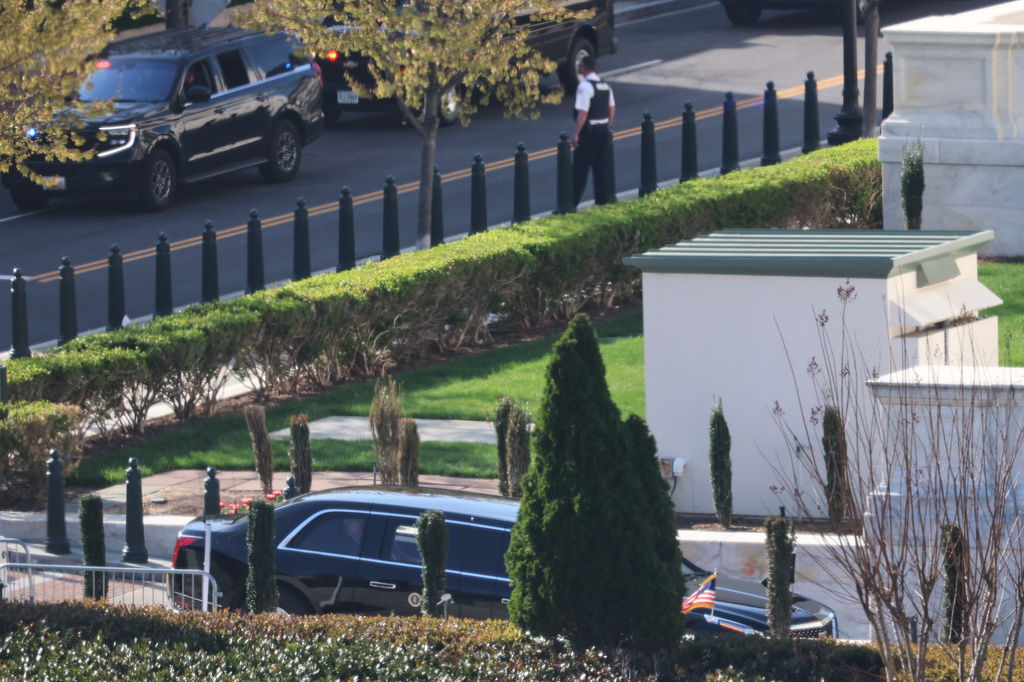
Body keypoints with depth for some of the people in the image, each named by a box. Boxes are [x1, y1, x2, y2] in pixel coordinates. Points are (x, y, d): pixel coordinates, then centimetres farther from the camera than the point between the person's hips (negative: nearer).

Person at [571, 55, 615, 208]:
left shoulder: (584, 86, -16)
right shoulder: (605, 85, 9)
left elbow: (583, 112, -22)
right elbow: (612, 109, 13)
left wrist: (576, 134, -19)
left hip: (589, 131, -7)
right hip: (603, 129, 7)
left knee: (580, 167, -3)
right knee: (601, 165, 13)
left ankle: (573, 200, -1)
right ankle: (602, 198, 15)